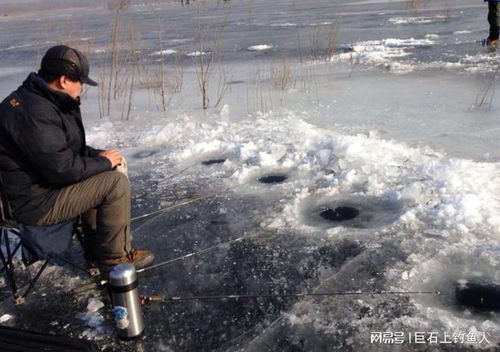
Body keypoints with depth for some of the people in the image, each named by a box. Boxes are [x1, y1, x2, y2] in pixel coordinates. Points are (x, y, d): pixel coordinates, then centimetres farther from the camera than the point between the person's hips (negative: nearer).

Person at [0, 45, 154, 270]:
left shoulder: (40, 100, 8)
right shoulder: (34, 113, -27)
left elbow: (66, 148, 19)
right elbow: (63, 169, -26)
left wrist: (97, 155, 4)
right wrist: (103, 162, -11)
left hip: (39, 182, 11)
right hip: (35, 203, -11)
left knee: (100, 177, 20)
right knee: (116, 183, -14)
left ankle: (97, 247, 24)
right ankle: (115, 255, 2)